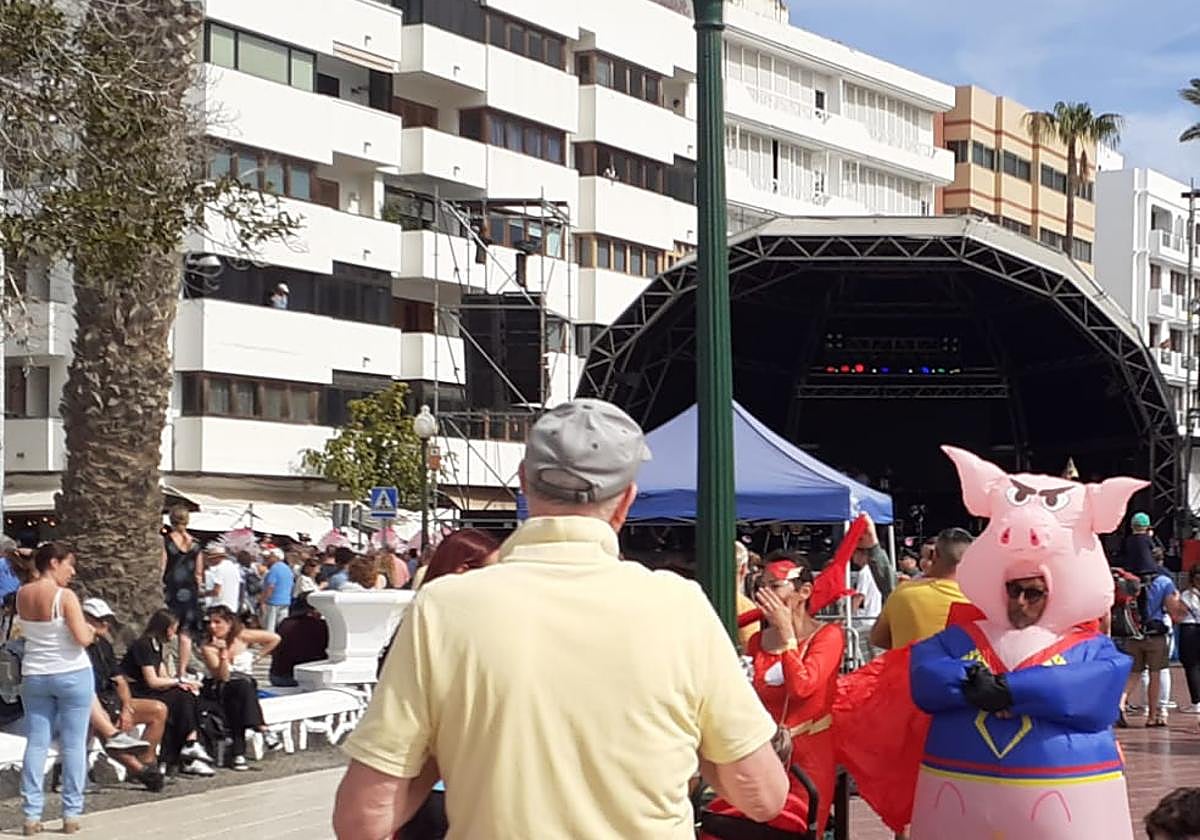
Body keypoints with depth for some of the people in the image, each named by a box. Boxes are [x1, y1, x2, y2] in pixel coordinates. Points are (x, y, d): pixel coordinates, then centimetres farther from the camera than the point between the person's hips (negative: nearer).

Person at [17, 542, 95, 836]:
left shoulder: (22, 595, 3)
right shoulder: (65, 596, -15)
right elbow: (82, 638, -19)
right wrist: (90, 631, 2)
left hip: (34, 676, 5)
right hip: (72, 674, -5)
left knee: (36, 743, 7)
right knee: (73, 745, 3)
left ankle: (32, 815, 4)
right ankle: (71, 814, 4)